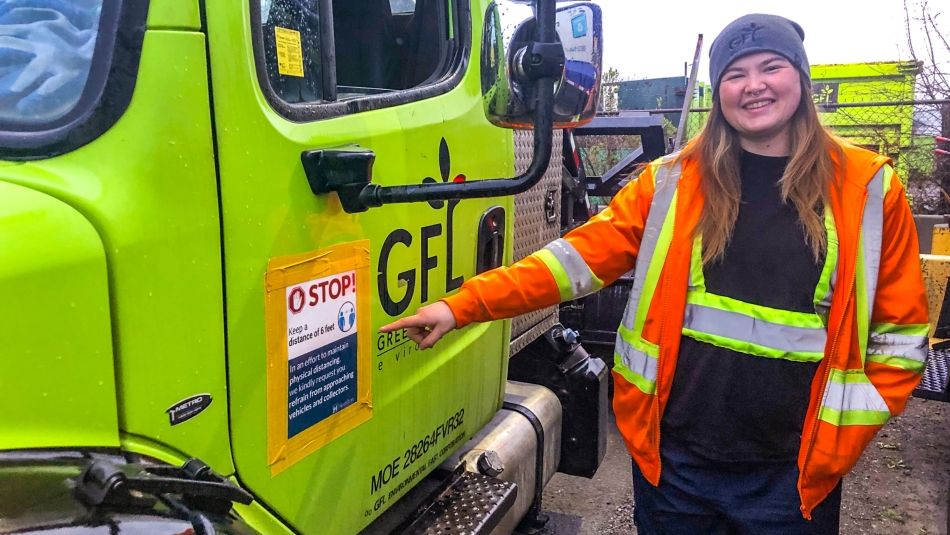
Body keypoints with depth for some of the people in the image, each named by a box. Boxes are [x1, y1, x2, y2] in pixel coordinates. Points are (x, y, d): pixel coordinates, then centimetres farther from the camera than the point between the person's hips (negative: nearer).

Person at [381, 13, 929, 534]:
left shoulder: (869, 188, -1)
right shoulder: (674, 182, 0)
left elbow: (900, 331, 3)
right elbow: (582, 255, -5)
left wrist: (837, 441, -4)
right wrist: (463, 306, -13)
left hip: (790, 474, 0)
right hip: (674, 459, 1)